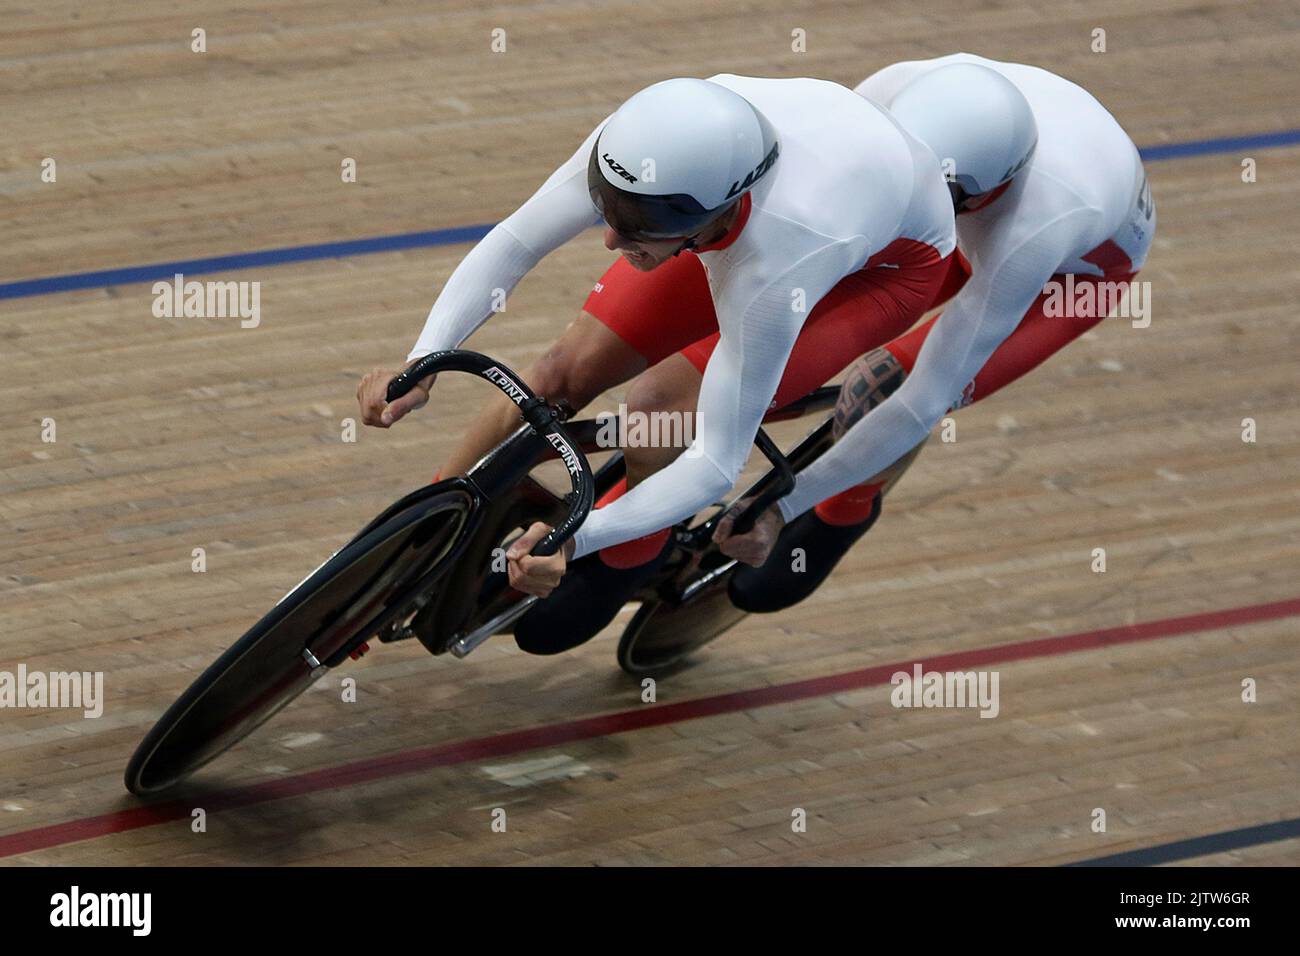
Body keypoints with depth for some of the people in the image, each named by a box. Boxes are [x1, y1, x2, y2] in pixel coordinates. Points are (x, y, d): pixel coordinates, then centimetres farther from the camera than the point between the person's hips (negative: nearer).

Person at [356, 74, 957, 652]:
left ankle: (624, 567, 10)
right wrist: (421, 366, -33)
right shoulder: (634, 150, -35)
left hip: (892, 259, -5)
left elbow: (717, 464, -38)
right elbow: (514, 242, -22)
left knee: (659, 409, -22)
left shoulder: (773, 275, -45)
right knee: (568, 371, -4)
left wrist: (576, 539, -47)